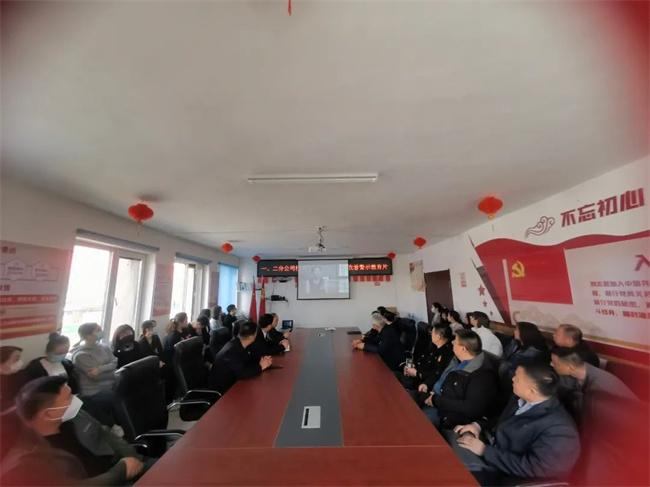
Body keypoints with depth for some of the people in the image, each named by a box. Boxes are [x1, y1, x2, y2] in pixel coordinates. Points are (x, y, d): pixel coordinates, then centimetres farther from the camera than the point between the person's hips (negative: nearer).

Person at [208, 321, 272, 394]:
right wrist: (260, 367, -20)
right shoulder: (232, 350, -32)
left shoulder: (237, 343, -6)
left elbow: (247, 360, 7)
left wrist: (262, 360, -10)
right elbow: (241, 373, -33)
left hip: (229, 382, 7)